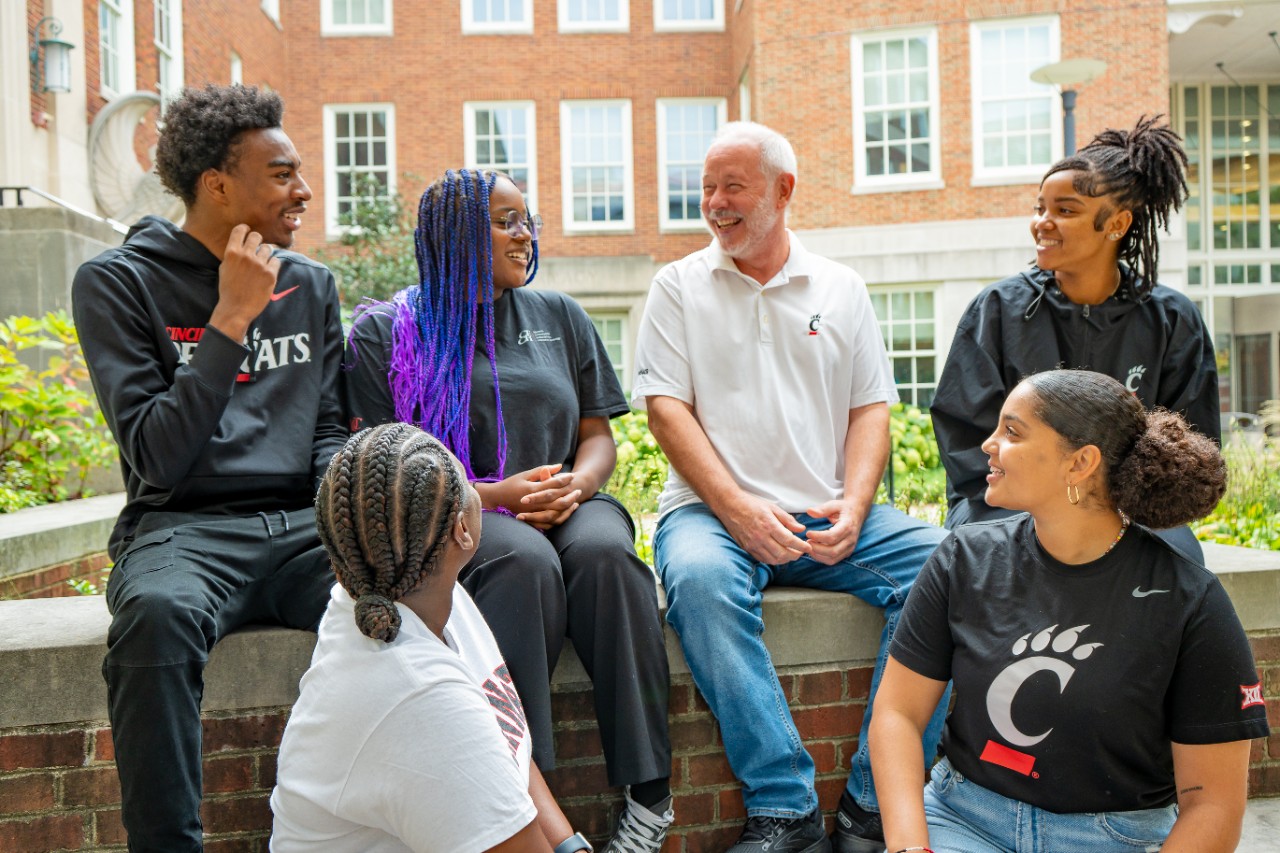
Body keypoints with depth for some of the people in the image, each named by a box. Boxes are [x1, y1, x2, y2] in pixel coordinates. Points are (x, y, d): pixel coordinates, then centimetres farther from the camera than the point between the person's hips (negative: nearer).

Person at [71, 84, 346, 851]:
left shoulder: (312, 285, 14)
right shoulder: (117, 283, 0)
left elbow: (331, 433, 13)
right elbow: (156, 460, -10)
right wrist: (232, 317, -13)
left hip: (301, 522, 3)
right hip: (184, 526, -3)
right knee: (157, 612, -38)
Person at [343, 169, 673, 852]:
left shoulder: (560, 317, 18)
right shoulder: (386, 332, 6)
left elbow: (597, 436, 16)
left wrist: (575, 485, -9)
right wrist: (492, 495, -15)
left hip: (563, 507, 3)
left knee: (605, 550, -31)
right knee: (524, 559, -36)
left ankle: (648, 790, -25)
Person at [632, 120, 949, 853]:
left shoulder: (842, 289, 15)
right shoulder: (679, 287, 9)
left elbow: (871, 408, 10)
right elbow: (666, 408, -1)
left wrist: (852, 506, -8)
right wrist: (736, 506, -14)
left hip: (830, 516, 3)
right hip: (714, 508, -2)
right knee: (700, 578, -35)